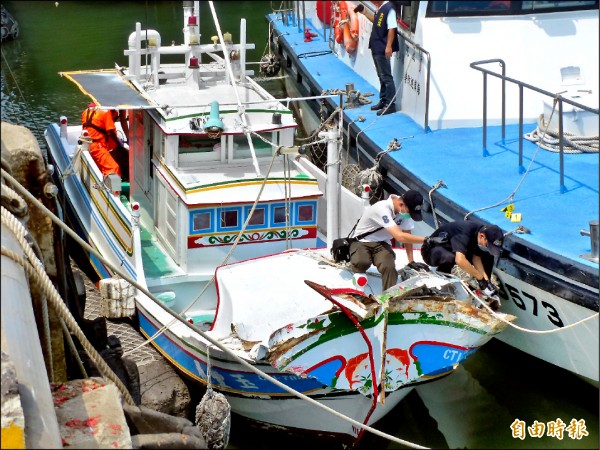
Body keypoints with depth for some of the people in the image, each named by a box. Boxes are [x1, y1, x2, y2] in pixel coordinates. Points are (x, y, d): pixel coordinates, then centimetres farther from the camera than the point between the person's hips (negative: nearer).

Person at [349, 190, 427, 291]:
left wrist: (411, 262, 0)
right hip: (361, 241, -5)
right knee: (362, 263, -34)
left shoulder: (406, 210, -10)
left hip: (381, 243, 5)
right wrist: (426, 239, -35)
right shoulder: (382, 208, -32)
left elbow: (407, 235, 3)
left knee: (389, 267, -26)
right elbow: (400, 236, -38)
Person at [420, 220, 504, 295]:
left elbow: (476, 258, -9)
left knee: (487, 256, -6)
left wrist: (486, 280, -20)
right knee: (449, 258, -41)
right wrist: (480, 278, -41)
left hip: (450, 249, 7)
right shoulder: (464, 233, -37)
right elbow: (460, 260, -49)